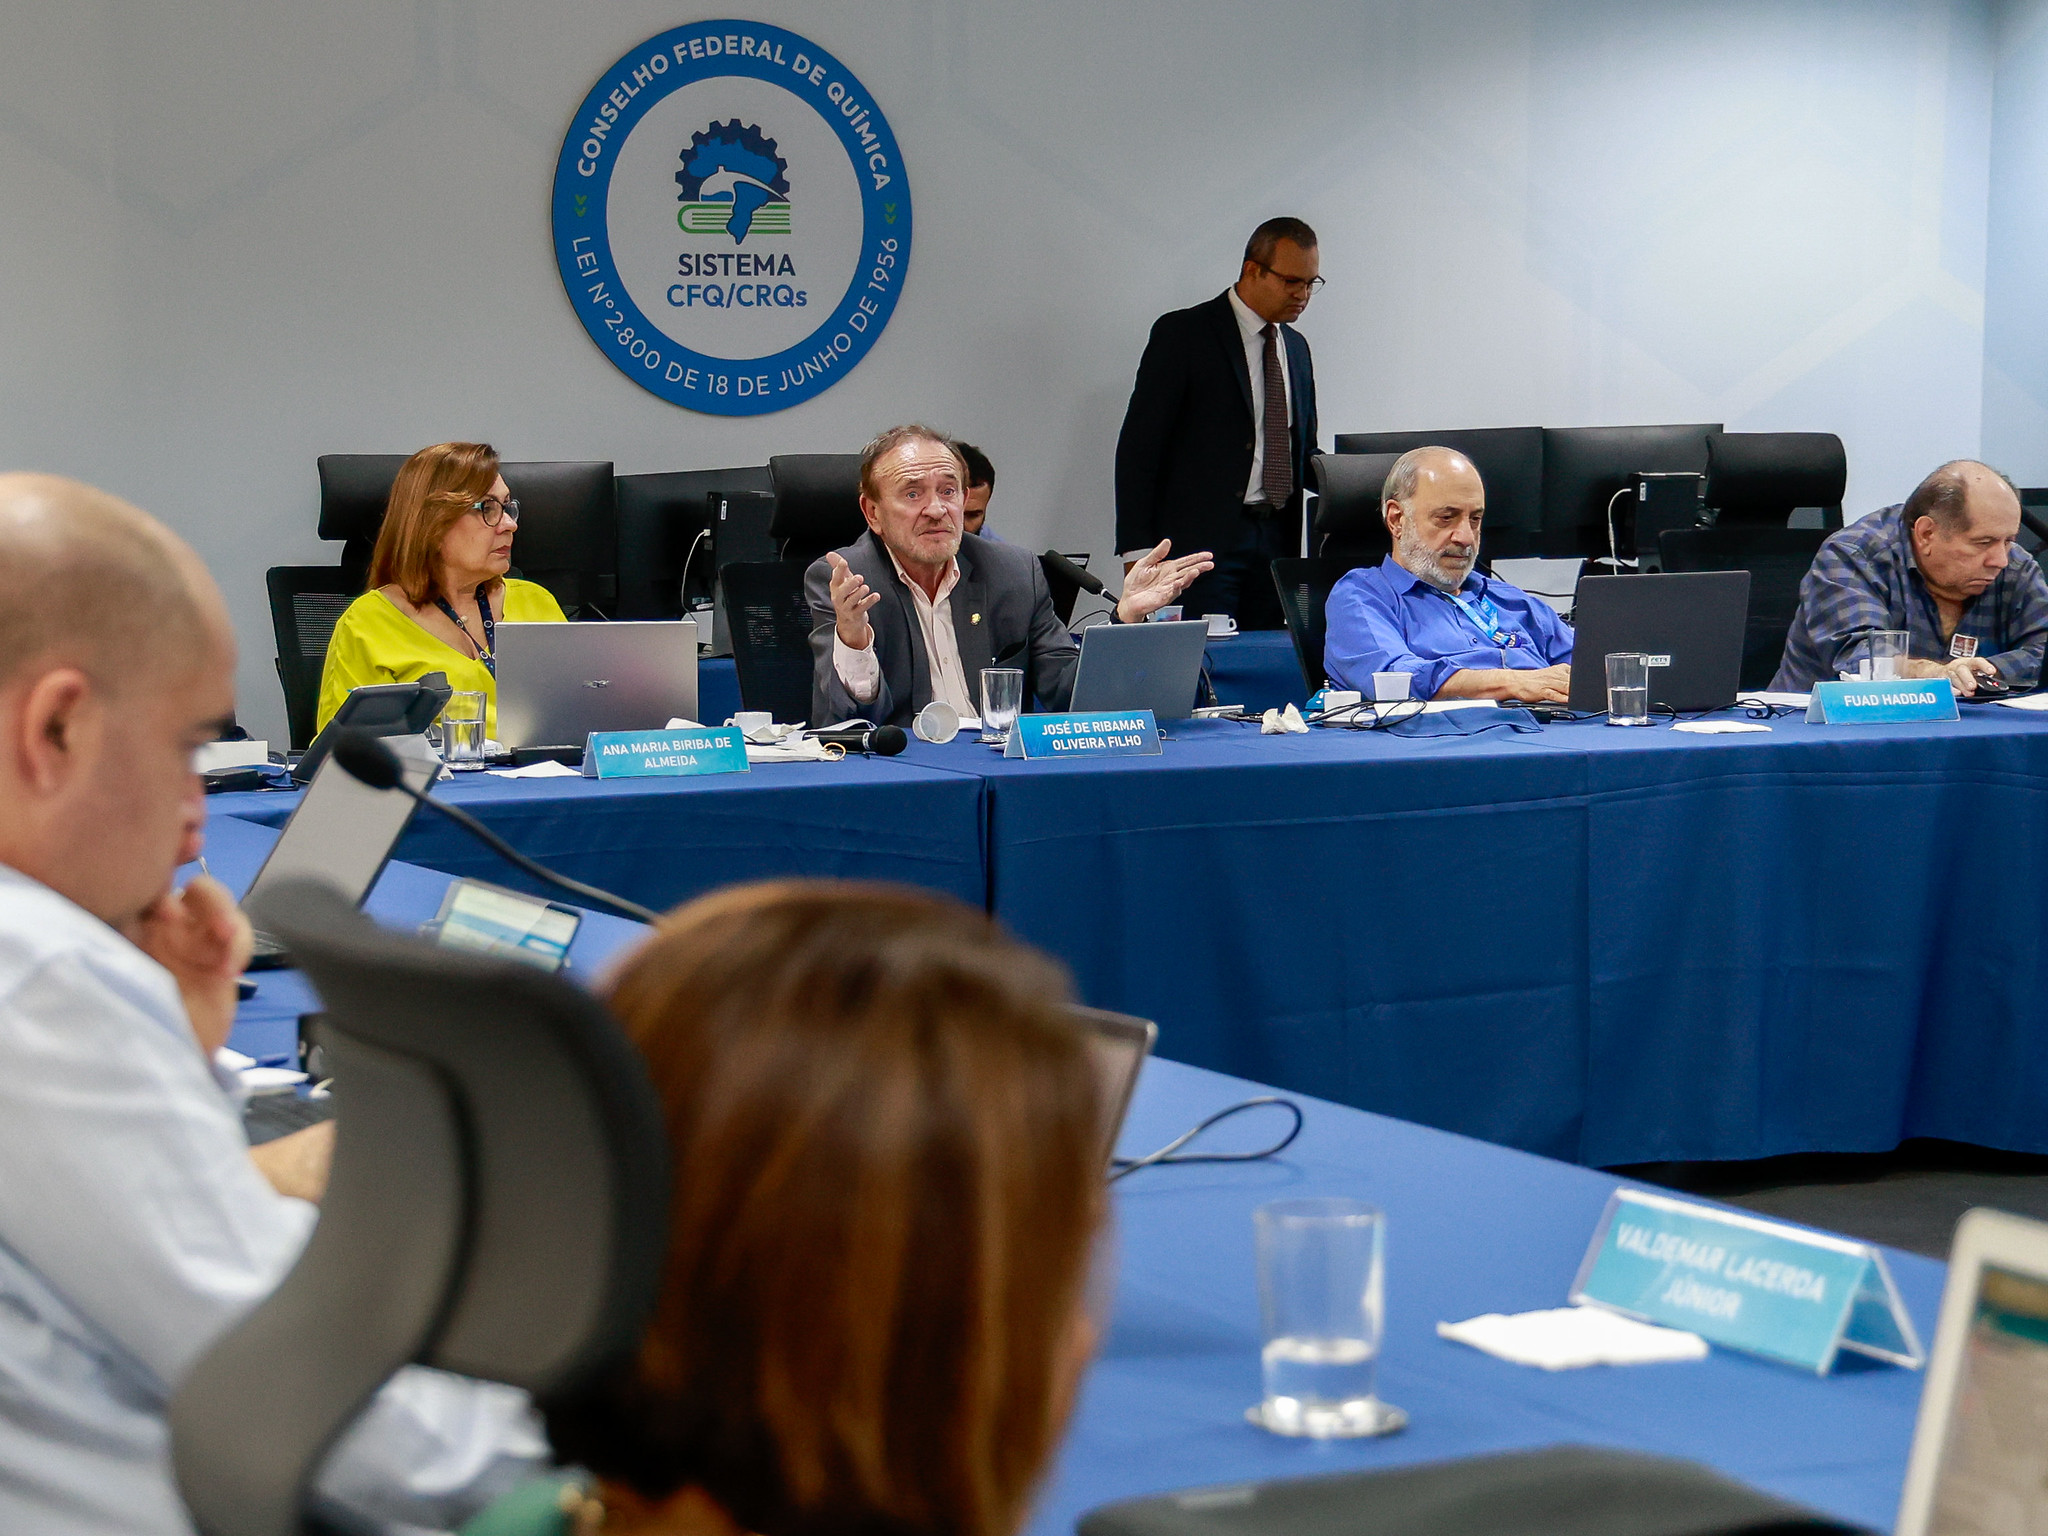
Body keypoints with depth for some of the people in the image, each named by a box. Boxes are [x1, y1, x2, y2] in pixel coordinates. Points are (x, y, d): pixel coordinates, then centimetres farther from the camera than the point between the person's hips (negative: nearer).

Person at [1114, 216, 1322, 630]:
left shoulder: (1295, 347, 18)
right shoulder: (1183, 334, -3)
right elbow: (1138, 446, -6)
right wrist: (1137, 550, -12)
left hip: (1275, 541, 6)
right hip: (1202, 542, -6)